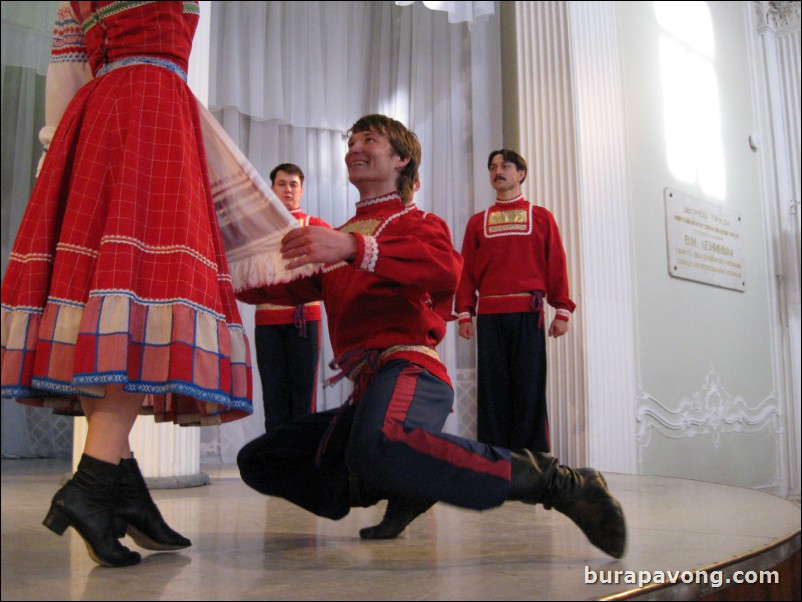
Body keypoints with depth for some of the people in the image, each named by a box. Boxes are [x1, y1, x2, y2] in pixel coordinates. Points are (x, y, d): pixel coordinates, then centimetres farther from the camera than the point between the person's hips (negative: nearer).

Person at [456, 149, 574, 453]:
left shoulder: (541, 217, 13)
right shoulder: (477, 221, 16)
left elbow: (556, 265, 7)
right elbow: (466, 270, 11)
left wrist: (562, 310, -1)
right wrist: (464, 312, 1)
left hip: (529, 313, -1)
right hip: (489, 314, 2)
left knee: (530, 387, -3)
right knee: (491, 387, 0)